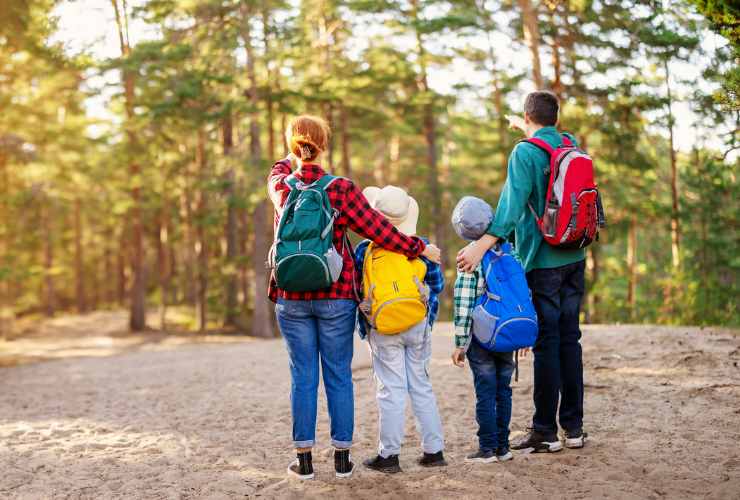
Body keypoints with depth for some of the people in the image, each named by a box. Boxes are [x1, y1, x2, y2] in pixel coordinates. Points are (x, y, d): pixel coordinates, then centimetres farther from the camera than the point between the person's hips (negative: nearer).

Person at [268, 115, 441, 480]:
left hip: (292, 297, 2)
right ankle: (342, 457, 12)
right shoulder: (341, 189, -8)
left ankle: (304, 459, 9)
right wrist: (420, 248, 3)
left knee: (302, 376, 6)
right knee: (338, 376, 7)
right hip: (336, 296, -1)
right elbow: (378, 230, -8)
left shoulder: (281, 186, -1)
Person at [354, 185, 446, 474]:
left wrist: (363, 328, 10)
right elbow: (437, 284, 9)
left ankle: (388, 455, 3)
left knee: (391, 389, 0)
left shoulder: (365, 249, -6)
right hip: (418, 326, 3)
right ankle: (434, 450, 16)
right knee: (421, 387, 12)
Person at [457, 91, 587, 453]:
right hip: (574, 258, 7)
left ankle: (545, 432, 1)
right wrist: (523, 128, 51)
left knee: (546, 344, -3)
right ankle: (574, 427, 16)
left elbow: (513, 202, -26)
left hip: (542, 261, -7)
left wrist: (483, 244, -34)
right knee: (570, 340, 11)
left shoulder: (525, 153, -12)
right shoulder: (570, 144, 10)